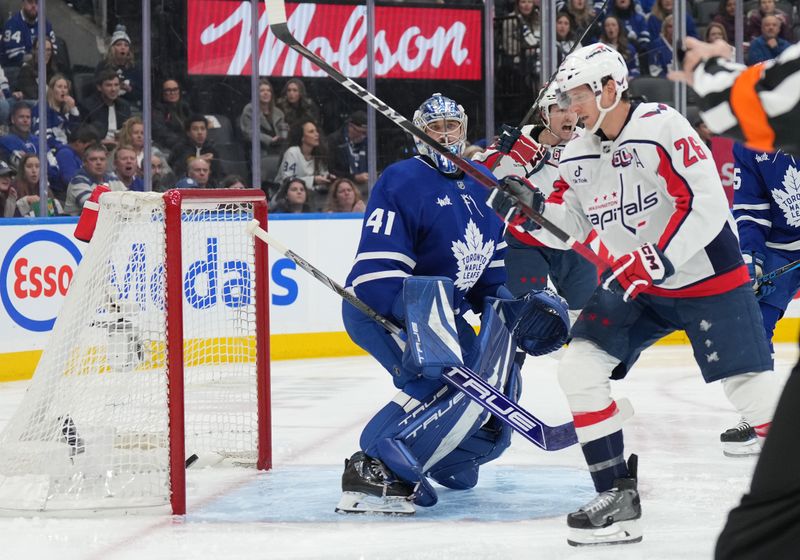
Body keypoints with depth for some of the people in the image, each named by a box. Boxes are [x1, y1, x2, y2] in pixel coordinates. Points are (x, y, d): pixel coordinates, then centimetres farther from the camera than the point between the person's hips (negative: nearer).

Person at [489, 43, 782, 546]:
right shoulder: (579, 155, 5)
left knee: (750, 387, -10)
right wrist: (531, 208, -9)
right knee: (579, 368, -6)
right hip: (635, 283, 7)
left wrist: (657, 260, -30)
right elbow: (566, 226, 11)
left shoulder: (662, 128, -19)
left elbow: (706, 205, -25)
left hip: (705, 274, -7)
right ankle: (618, 495, 0)